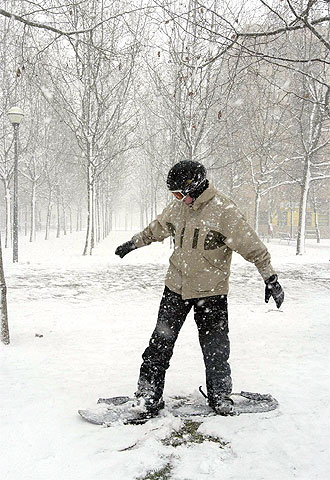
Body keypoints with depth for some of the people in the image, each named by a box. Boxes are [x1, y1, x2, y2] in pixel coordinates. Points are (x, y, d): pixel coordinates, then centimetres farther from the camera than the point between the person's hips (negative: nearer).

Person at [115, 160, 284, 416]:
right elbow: (157, 229, 21)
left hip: (211, 292, -4)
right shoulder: (178, 207, 2)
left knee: (216, 348, 6)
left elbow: (251, 245, -13)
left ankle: (220, 395, 27)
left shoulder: (224, 210, -16)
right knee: (161, 341, 6)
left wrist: (270, 277, -12)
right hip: (176, 287, 5)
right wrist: (132, 243, 30)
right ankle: (149, 393, 20)